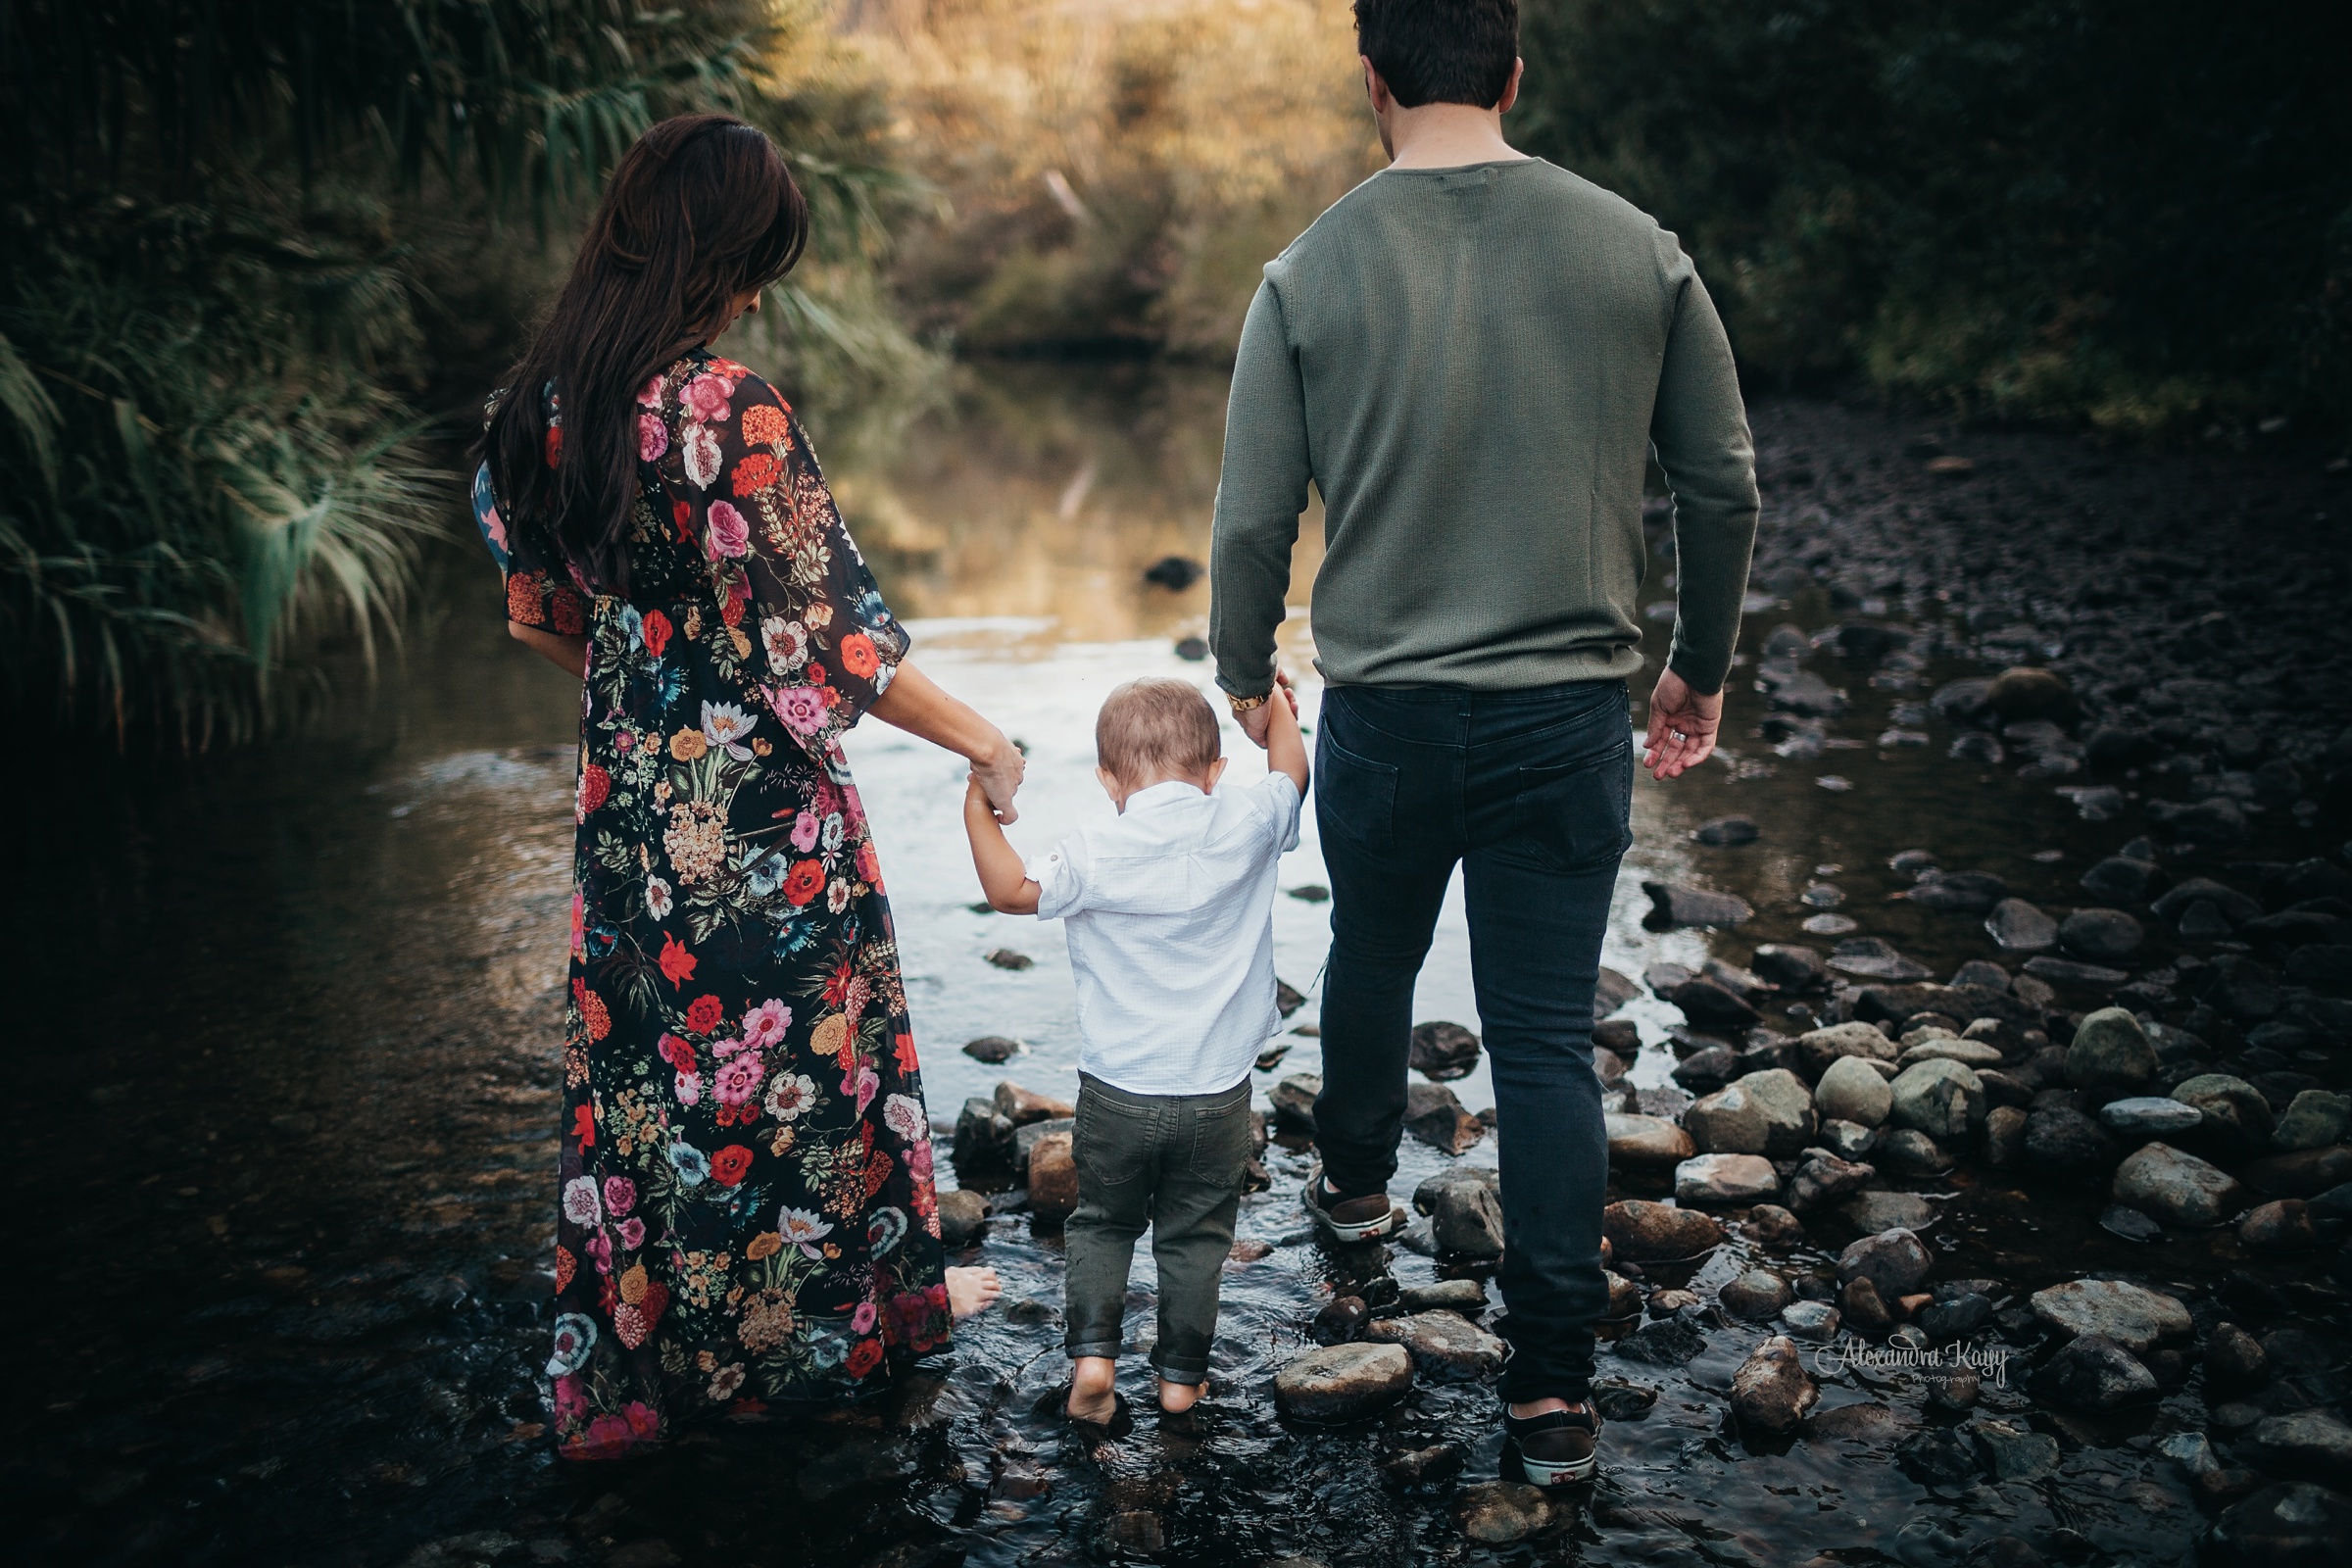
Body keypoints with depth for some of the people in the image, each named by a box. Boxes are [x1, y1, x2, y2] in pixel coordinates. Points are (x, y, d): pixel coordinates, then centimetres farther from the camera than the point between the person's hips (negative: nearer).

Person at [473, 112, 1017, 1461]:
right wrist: (988, 745, -8)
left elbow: (543, 617, 11)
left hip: (628, 804, 6)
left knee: (640, 1068, 16)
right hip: (763, 816, -6)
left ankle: (627, 1366, 28)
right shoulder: (735, 417, -22)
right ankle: (864, 1302, 34)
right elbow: (838, 644, -20)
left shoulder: (544, 407, 0)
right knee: (799, 1052, 12)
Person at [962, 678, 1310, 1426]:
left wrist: (978, 808, 8)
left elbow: (1011, 889, -3)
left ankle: (1092, 1351, 7)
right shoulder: (1245, 829, -8)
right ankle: (1181, 1373, 23)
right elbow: (1291, 771, 11)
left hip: (1116, 1093, -1)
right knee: (1195, 1237, 16)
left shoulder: (1094, 856, -13)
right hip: (1216, 1095, 1)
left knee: (1100, 1224, 19)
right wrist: (1274, 706, 29)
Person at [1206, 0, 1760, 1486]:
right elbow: (1724, 486, 3)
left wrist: (1244, 676, 16)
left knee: (1372, 961, 25)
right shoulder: (1639, 251, -3)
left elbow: (1253, 520, -2)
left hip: (1383, 712, 0)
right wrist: (1702, 666, 18)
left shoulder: (1311, 273, -6)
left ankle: (1357, 1184, 51)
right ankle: (1553, 1389, 8)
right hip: (1569, 712, 0)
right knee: (1549, 1040, 6)